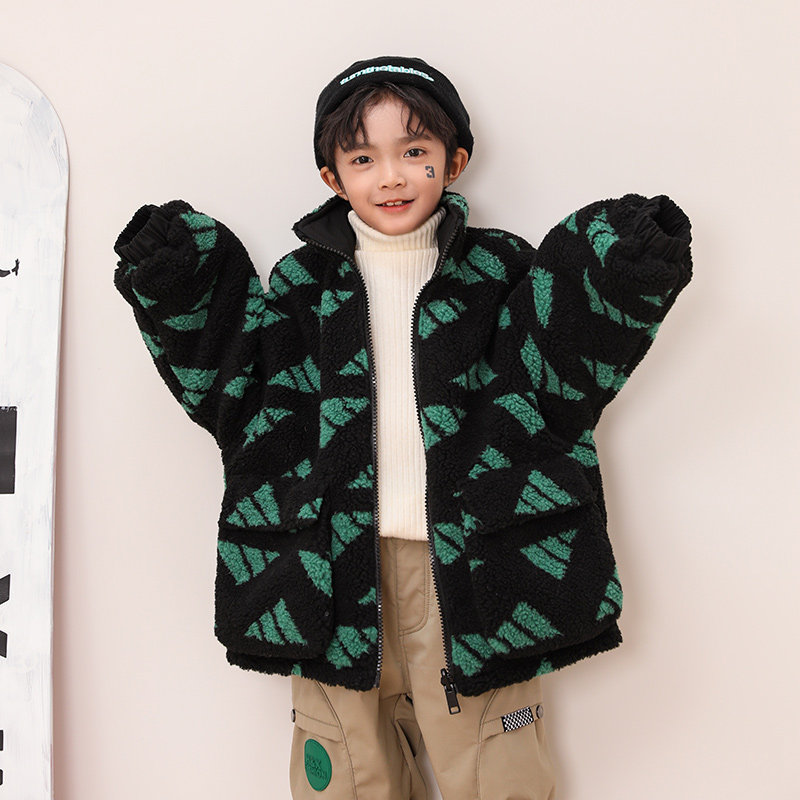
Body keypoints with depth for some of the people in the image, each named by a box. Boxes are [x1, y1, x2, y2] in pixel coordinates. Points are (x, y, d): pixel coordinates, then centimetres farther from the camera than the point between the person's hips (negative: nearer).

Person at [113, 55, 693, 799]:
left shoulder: (501, 272, 3)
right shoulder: (303, 284, 6)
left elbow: (555, 394, -3)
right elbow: (238, 400, 4)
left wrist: (615, 291, -16)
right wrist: (181, 305, -7)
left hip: (468, 565, -1)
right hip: (334, 571, 1)